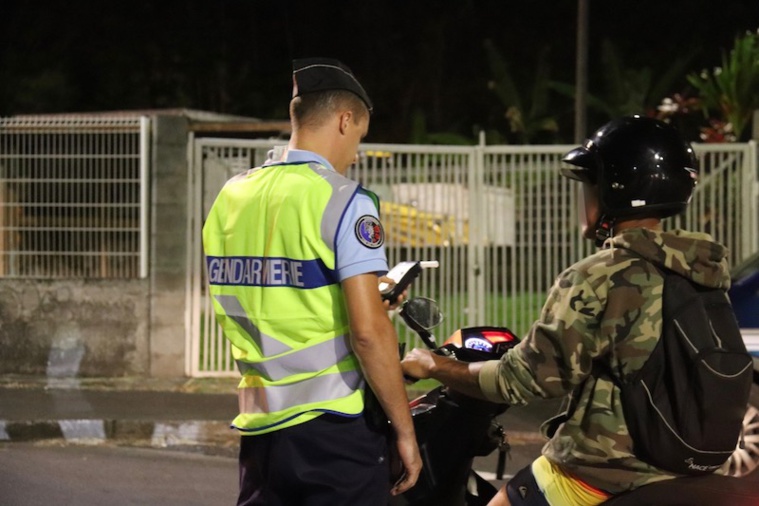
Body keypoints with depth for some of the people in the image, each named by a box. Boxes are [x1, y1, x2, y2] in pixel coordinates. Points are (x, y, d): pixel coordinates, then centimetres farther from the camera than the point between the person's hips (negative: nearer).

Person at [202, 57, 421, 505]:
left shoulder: (232, 196, 9)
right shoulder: (342, 200, -12)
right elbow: (368, 331, -19)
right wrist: (404, 429, -11)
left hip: (259, 426, 7)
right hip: (333, 429, -7)